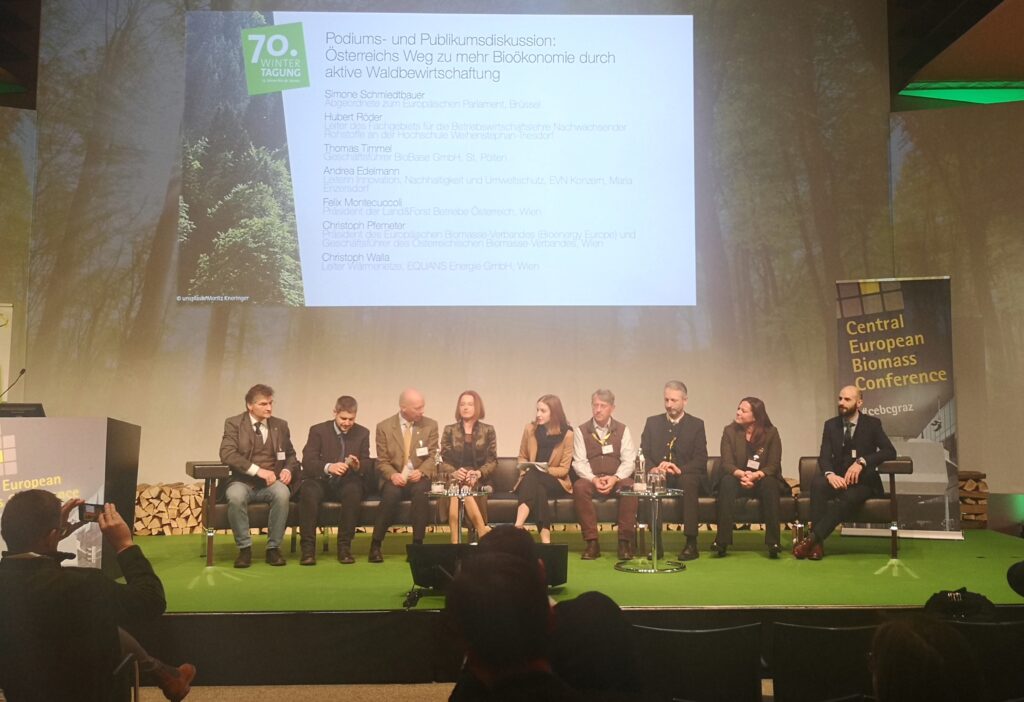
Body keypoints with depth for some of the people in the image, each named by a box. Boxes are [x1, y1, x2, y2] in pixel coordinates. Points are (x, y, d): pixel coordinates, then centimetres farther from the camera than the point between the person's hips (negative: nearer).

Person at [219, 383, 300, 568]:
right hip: (243, 481, -2)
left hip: (271, 482, 2)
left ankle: (273, 547, -18)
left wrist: (288, 469, -4)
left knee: (282, 494, -33)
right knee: (235, 496, -37)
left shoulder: (280, 425, 12)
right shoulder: (233, 423, 1)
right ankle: (245, 548, -18)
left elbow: (291, 455, 20)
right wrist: (258, 470, -22)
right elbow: (227, 454, -13)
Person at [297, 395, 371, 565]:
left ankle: (344, 546, -22)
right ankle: (308, 547, -26)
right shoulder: (318, 430, 0)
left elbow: (366, 464, 8)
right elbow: (307, 461, -10)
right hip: (321, 479, -1)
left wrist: (358, 466, -18)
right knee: (309, 491, -35)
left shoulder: (362, 433, 7)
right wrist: (328, 467, -30)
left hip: (347, 482, 1)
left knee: (354, 491, -34)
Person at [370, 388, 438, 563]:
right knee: (391, 493, -34)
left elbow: (432, 457, 1)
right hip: (395, 479, -1)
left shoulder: (430, 425, 4)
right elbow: (382, 462, 2)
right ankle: (375, 545, -22)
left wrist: (421, 472, -20)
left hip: (420, 478, 1)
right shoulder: (384, 427, 1)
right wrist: (393, 475, -20)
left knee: (420, 491, -34)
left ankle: (417, 544, -26)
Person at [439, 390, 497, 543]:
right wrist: (454, 472, -16)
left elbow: (492, 461, 4)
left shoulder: (488, 431, 10)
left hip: (478, 481, -1)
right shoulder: (449, 430, 12)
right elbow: (444, 461, 6)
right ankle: (484, 532, -33)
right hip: (454, 480, 1)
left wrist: (477, 473, -16)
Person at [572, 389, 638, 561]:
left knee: (630, 487, -33)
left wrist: (615, 478, -20)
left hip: (617, 480, 0)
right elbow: (579, 462, -1)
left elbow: (628, 461, -1)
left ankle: (625, 541, -23)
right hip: (591, 479, 0)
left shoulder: (622, 430, 7)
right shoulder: (581, 431, 6)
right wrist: (594, 479, -19)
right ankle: (591, 542, -27)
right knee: (579, 487, -33)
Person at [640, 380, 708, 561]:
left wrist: (680, 469, -23)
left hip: (685, 477, -1)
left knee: (689, 481, -36)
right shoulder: (652, 422, 13)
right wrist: (653, 468, -17)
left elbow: (700, 460, -3)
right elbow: (643, 454, 6)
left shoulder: (696, 425, 7)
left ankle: (691, 544, -33)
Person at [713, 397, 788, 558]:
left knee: (770, 483, -34)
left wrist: (756, 475, -29)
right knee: (727, 481, -32)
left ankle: (773, 541, -35)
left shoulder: (771, 433, -2)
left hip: (762, 481, 0)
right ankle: (722, 540, -37)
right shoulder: (730, 431, 0)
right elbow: (726, 463, -10)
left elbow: (773, 466, -9)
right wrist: (741, 474, -32)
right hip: (737, 480, 1)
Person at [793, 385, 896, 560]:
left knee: (849, 497, -38)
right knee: (818, 483, -33)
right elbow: (824, 456, -3)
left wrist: (862, 461, -25)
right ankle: (816, 542, -38)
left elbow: (890, 452, -9)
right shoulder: (831, 425, 8)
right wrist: (830, 474, -26)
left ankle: (812, 537, -37)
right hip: (838, 478, 2)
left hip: (863, 480, -2)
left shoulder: (872, 423, 2)